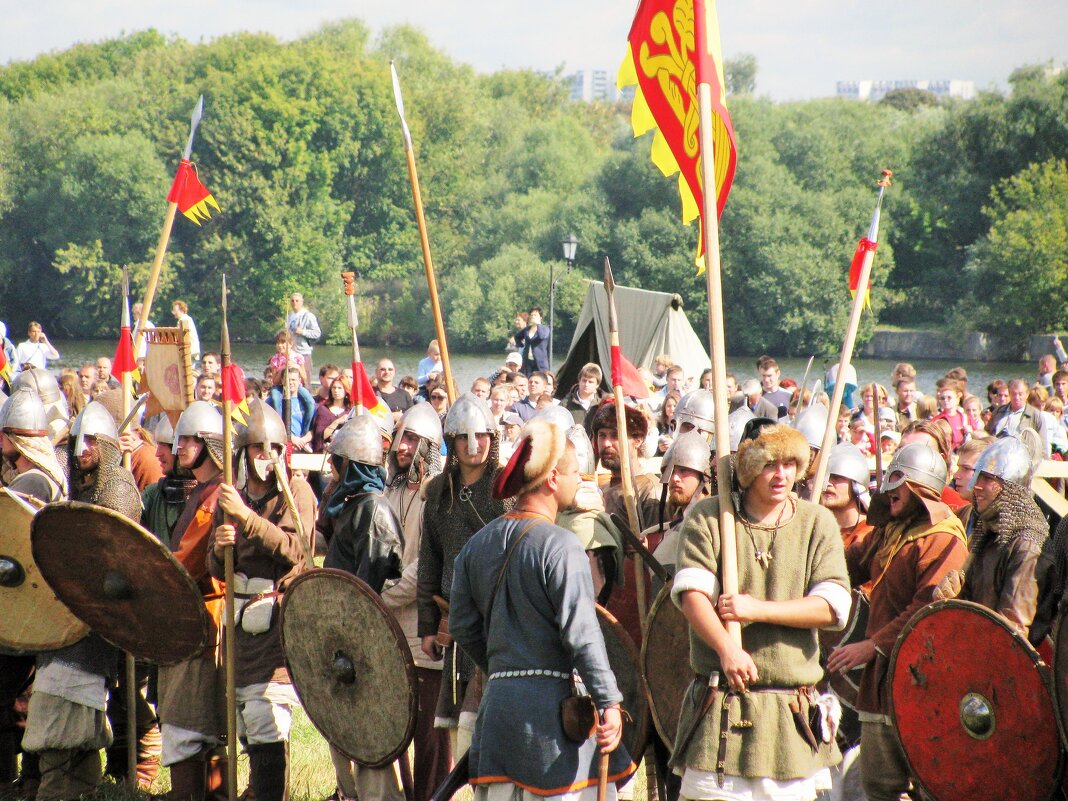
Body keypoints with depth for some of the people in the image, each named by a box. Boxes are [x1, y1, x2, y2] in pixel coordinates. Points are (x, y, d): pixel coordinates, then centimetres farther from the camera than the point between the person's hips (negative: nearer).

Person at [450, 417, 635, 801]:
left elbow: (462, 626, 14)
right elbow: (581, 632, -17)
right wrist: (608, 702, -15)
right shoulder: (560, 545, -12)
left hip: (497, 699, 7)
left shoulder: (477, 544, 10)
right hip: (552, 699, -7)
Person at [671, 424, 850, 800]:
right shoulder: (707, 516, 2)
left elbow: (834, 607, -4)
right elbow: (691, 592, -10)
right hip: (719, 708, -1)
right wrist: (727, 649, -26)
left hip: (792, 712, 2)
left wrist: (758, 610, -14)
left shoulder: (817, 523, 6)